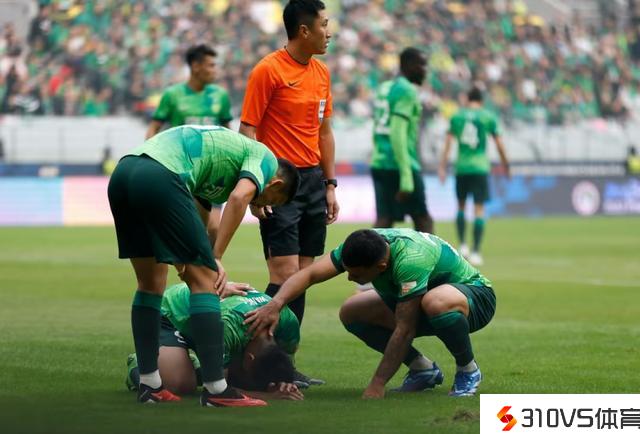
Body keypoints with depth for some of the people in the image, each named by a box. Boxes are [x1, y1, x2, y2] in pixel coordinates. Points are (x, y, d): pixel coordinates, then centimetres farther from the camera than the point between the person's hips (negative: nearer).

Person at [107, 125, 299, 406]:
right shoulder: (265, 157, 14)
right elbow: (239, 198, -7)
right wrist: (216, 259, -5)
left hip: (122, 173, 9)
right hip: (160, 177, -9)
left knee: (150, 284, 20)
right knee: (203, 281, -2)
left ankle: (149, 386, 21)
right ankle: (215, 390, -5)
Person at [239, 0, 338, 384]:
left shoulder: (322, 73, 12)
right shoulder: (268, 70, -9)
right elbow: (247, 130, -10)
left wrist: (330, 185, 15)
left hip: (313, 180, 7)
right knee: (285, 276, -12)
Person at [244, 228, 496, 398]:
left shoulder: (409, 260, -39)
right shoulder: (360, 247, -19)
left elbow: (404, 330, -36)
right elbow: (309, 274, -22)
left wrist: (377, 385, -34)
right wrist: (275, 304, -41)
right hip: (420, 301, 7)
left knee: (437, 302, -43)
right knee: (351, 312, -8)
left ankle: (468, 371, -13)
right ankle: (423, 370, 5)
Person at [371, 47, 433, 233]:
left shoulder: (384, 88, 16)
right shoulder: (407, 91, -11)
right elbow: (398, 135, -19)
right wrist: (406, 177, -21)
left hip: (379, 164, 8)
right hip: (398, 167, -8)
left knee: (384, 220, 5)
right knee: (423, 221, 2)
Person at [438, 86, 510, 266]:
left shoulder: (456, 116, 5)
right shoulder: (488, 117, 1)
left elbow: (448, 142, 0)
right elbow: (499, 143, 2)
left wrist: (442, 166, 1)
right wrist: (505, 164, 14)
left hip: (461, 168, 2)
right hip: (480, 167, -2)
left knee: (461, 206, 18)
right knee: (479, 210, -1)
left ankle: (462, 245, 8)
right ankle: (475, 253, -7)